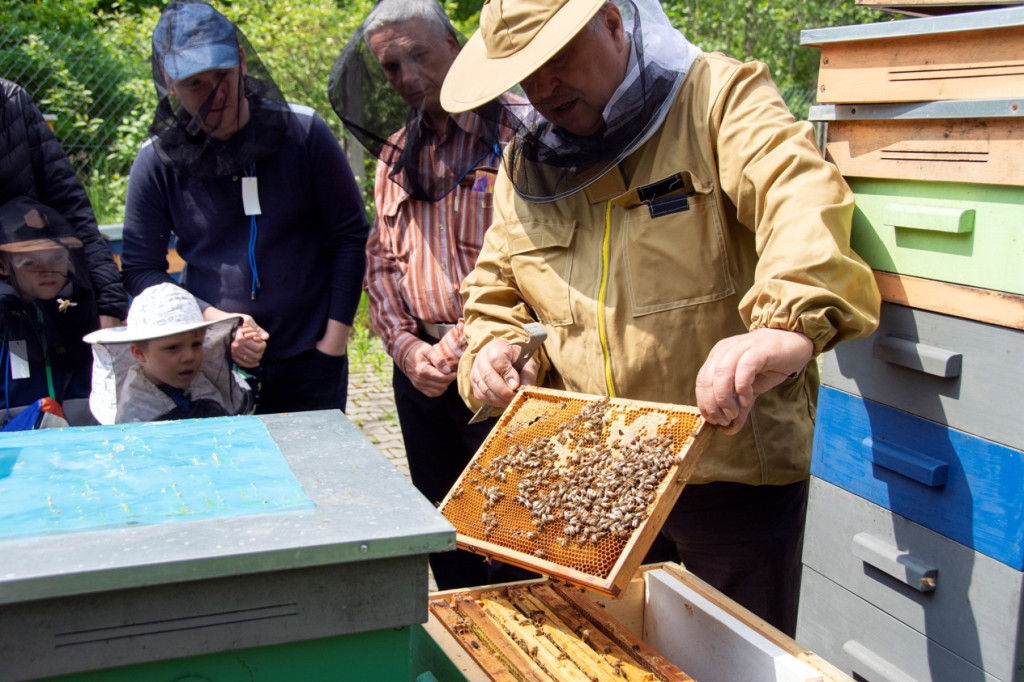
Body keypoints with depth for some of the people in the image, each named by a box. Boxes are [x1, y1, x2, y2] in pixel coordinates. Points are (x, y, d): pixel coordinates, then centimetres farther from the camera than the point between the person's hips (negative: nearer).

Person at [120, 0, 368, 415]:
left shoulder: (304, 132, -6)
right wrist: (211, 318, -13)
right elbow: (140, 269, 2)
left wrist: (334, 340, -5)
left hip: (309, 362, 0)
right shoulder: (156, 163, -3)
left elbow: (350, 236, -1)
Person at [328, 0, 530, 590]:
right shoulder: (396, 151, 13)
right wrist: (405, 346, -1)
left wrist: (458, 349, -15)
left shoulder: (514, 128, -9)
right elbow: (381, 259, 14)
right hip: (420, 367, 7)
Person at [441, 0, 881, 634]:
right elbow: (496, 293, 19)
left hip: (735, 475, -5)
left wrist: (789, 324, -47)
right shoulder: (523, 166, 10)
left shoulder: (718, 98, -8)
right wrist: (494, 346, -4)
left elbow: (802, 193, -27)